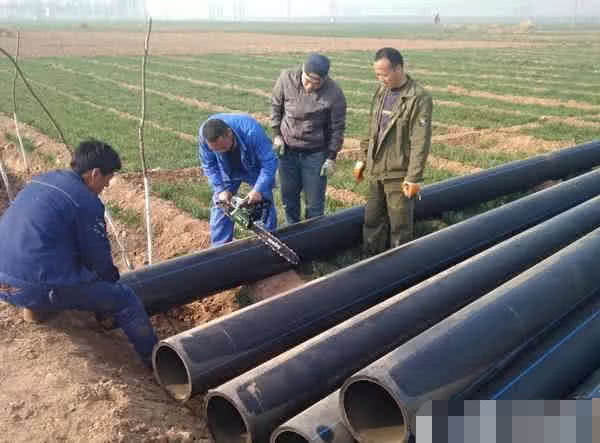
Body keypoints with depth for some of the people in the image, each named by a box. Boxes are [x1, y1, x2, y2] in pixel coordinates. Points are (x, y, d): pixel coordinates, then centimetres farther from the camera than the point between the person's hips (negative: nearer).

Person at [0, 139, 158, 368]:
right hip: (38, 287, -8)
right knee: (125, 299, 2)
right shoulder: (86, 201, -12)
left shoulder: (41, 180, 12)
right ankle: (153, 359, 15)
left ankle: (36, 307, 26)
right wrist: (113, 278, 19)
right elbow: (98, 258, -3)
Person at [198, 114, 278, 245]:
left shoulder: (251, 130, -43)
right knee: (220, 207, 1)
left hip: (255, 169, -2)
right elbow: (209, 166, -17)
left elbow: (270, 161, -36)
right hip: (227, 170, 2)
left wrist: (259, 190, -44)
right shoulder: (204, 135, -32)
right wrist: (221, 190, -25)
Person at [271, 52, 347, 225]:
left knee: (314, 204, 3)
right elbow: (276, 106, 5)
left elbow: (337, 128, -7)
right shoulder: (287, 79, -12)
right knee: (288, 198, 15)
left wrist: (332, 157, -7)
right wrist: (277, 134, 0)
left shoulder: (334, 94, -18)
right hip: (287, 150, 3)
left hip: (316, 153, -3)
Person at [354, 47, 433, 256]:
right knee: (372, 221, 16)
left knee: (399, 225, 5)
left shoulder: (419, 98, -15)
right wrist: (363, 158, 17)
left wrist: (414, 178, -20)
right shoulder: (382, 91, 8)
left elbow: (420, 143, -18)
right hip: (376, 171, 7)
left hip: (399, 175, -7)